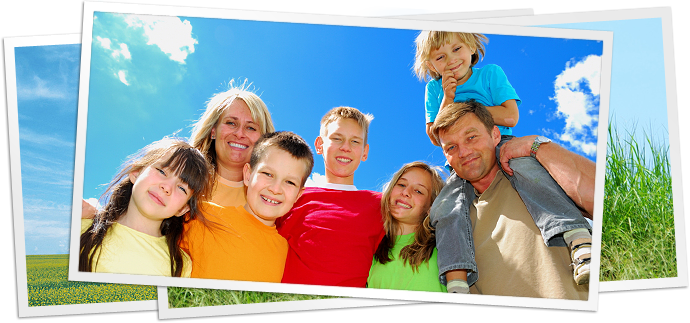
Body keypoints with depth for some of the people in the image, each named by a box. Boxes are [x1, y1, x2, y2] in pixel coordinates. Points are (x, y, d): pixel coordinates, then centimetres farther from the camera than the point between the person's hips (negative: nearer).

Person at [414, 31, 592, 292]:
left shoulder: (490, 74, 6)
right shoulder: (434, 89, 14)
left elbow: (510, 117, -6)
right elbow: (435, 138, 9)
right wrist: (448, 100, -3)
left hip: (501, 146, -3)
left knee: (525, 167, -39)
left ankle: (581, 242, -56)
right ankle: (457, 285, -41)